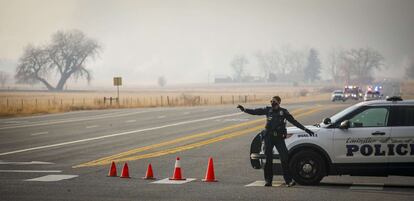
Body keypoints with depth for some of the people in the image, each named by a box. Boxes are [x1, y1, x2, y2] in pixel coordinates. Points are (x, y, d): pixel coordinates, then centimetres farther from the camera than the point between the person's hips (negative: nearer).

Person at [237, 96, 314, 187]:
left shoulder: (283, 112, 3)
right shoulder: (268, 110, 7)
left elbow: (293, 121, 4)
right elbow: (255, 112, 5)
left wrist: (305, 129, 1)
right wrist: (244, 109, -6)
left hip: (279, 138, -1)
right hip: (268, 137, 2)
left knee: (284, 159, -9)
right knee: (268, 159, 3)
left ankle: (289, 180, -8)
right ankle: (268, 180, 11)